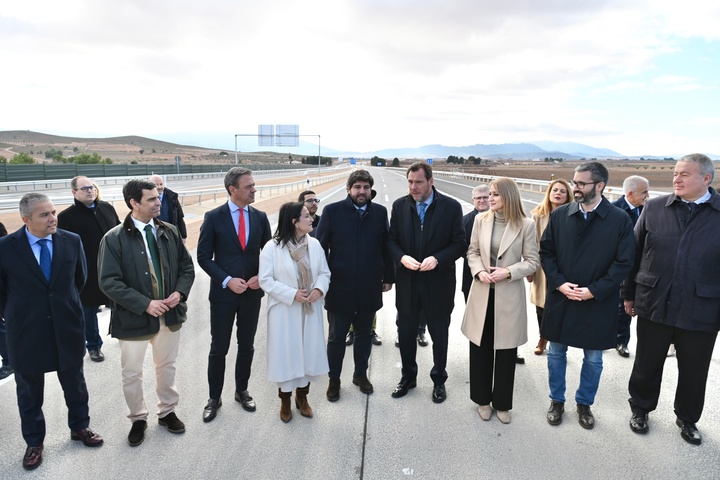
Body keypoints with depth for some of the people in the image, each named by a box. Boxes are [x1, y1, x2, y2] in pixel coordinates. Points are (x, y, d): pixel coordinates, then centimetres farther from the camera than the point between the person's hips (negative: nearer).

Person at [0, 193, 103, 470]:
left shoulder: (72, 241, -7)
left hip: (67, 328, 2)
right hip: (27, 332, -1)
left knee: (74, 383, 18)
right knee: (29, 391, 16)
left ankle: (79, 427, 40)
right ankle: (34, 442, 35)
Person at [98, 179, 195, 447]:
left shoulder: (169, 232, -1)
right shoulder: (114, 239, -13)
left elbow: (186, 267, 6)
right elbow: (109, 282, -15)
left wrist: (180, 292, -11)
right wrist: (145, 304, -21)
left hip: (170, 314, 3)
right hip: (134, 318, -3)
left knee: (166, 367, 20)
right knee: (132, 374, 12)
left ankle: (167, 412, 41)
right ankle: (138, 419, 36)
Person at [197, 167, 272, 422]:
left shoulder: (260, 217, 1)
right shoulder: (214, 217, -8)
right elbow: (204, 256, -7)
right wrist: (227, 280, -17)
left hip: (252, 292, 3)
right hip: (223, 292, -3)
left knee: (247, 346, 15)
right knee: (219, 349, 7)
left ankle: (242, 391, 34)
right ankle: (214, 398, 25)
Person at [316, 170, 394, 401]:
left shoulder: (380, 212, 1)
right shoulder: (332, 211, -6)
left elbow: (385, 246, 5)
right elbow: (321, 247, -4)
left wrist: (388, 277, 7)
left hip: (369, 288, 2)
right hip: (340, 287, -2)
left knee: (364, 334, 16)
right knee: (336, 337, 11)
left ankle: (361, 374, 37)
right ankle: (334, 380, 29)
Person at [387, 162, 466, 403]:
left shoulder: (451, 206, -8)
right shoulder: (399, 205, 0)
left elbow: (459, 244, -7)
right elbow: (391, 240, 4)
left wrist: (437, 259, -21)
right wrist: (401, 257, -16)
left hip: (438, 282, -2)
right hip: (407, 282, 2)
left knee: (439, 334, 13)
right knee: (406, 332, 15)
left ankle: (439, 380, 34)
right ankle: (408, 376, 35)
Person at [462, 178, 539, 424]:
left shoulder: (526, 225, -7)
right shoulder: (481, 220, 1)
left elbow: (533, 261, -4)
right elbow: (472, 252, 6)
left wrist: (508, 272, -18)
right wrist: (479, 272, -12)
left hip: (509, 296, -2)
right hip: (482, 293, 2)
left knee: (506, 352, 9)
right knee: (480, 350, 11)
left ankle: (502, 402, 28)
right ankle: (483, 399, 29)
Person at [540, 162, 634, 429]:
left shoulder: (620, 220, -7)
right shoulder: (559, 215, -1)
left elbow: (623, 263, -8)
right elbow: (546, 252, 1)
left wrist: (594, 291, -15)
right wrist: (559, 283, -11)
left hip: (598, 303, -1)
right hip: (560, 298, 2)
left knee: (593, 359, 13)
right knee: (556, 353, 13)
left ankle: (585, 403, 35)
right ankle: (556, 401, 33)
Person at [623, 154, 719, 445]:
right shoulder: (654, 208, -2)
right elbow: (635, 254, 3)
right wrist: (629, 294, 5)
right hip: (654, 305, 1)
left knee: (694, 372, 16)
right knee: (646, 364, 16)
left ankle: (687, 419, 40)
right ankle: (640, 409, 39)